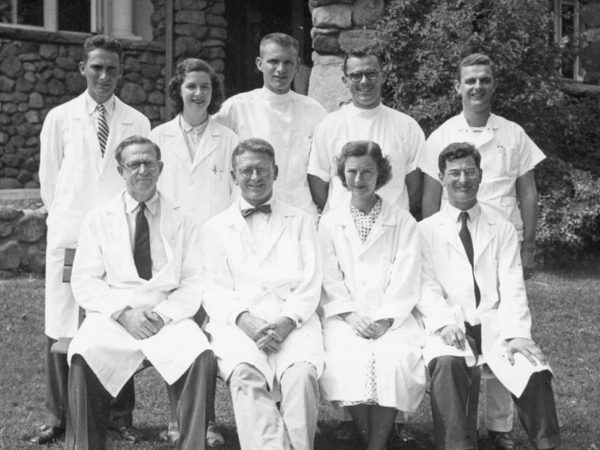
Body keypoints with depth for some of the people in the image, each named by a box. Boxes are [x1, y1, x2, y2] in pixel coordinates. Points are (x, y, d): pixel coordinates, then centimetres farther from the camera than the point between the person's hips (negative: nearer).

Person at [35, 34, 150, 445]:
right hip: (70, 235, 0)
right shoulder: (60, 119, 5)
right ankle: (58, 416, 12)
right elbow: (49, 180, 11)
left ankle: (121, 415, 11)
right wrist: (67, 217, 11)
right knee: (62, 329, 1)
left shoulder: (137, 123, 5)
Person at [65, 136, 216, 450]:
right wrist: (122, 313, -11)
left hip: (169, 316, 0)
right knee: (83, 357, -33)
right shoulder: (98, 219, 12)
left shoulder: (182, 220, 13)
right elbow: (84, 283, 5)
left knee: (201, 357, -31)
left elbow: (194, 282, 6)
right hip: (110, 315, 0)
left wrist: (163, 314, -12)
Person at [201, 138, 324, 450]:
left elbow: (310, 284, 10)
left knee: (301, 372, -31)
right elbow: (215, 289, 10)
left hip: (292, 321, 0)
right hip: (237, 322, 0)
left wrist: (287, 321, -10)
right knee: (244, 374, -32)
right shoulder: (215, 228, 21)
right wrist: (244, 319, -12)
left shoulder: (300, 222, 21)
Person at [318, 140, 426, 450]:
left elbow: (406, 280, 3)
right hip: (345, 317, 1)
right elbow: (329, 280, 8)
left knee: (394, 358, -31)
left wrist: (384, 319, -11)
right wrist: (350, 315, -9)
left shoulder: (403, 222, 13)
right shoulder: (330, 222, 17)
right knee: (349, 360, -30)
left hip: (392, 317, 0)